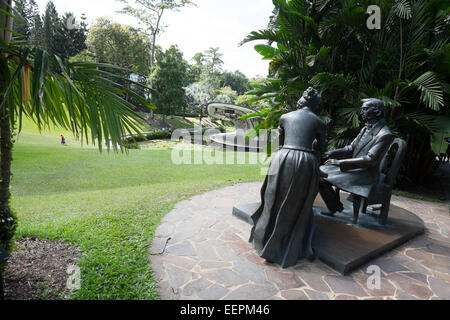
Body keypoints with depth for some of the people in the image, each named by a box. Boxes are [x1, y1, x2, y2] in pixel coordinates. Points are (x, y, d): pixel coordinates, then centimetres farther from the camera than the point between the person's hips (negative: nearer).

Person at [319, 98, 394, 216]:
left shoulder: (385, 135, -17)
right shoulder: (365, 129, 12)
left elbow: (370, 160, -23)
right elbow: (350, 149, 13)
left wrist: (340, 162, -25)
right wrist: (330, 154, -3)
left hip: (366, 174, -9)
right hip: (354, 168, 9)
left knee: (323, 180, -21)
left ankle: (335, 207, 4)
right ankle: (334, 206, 11)